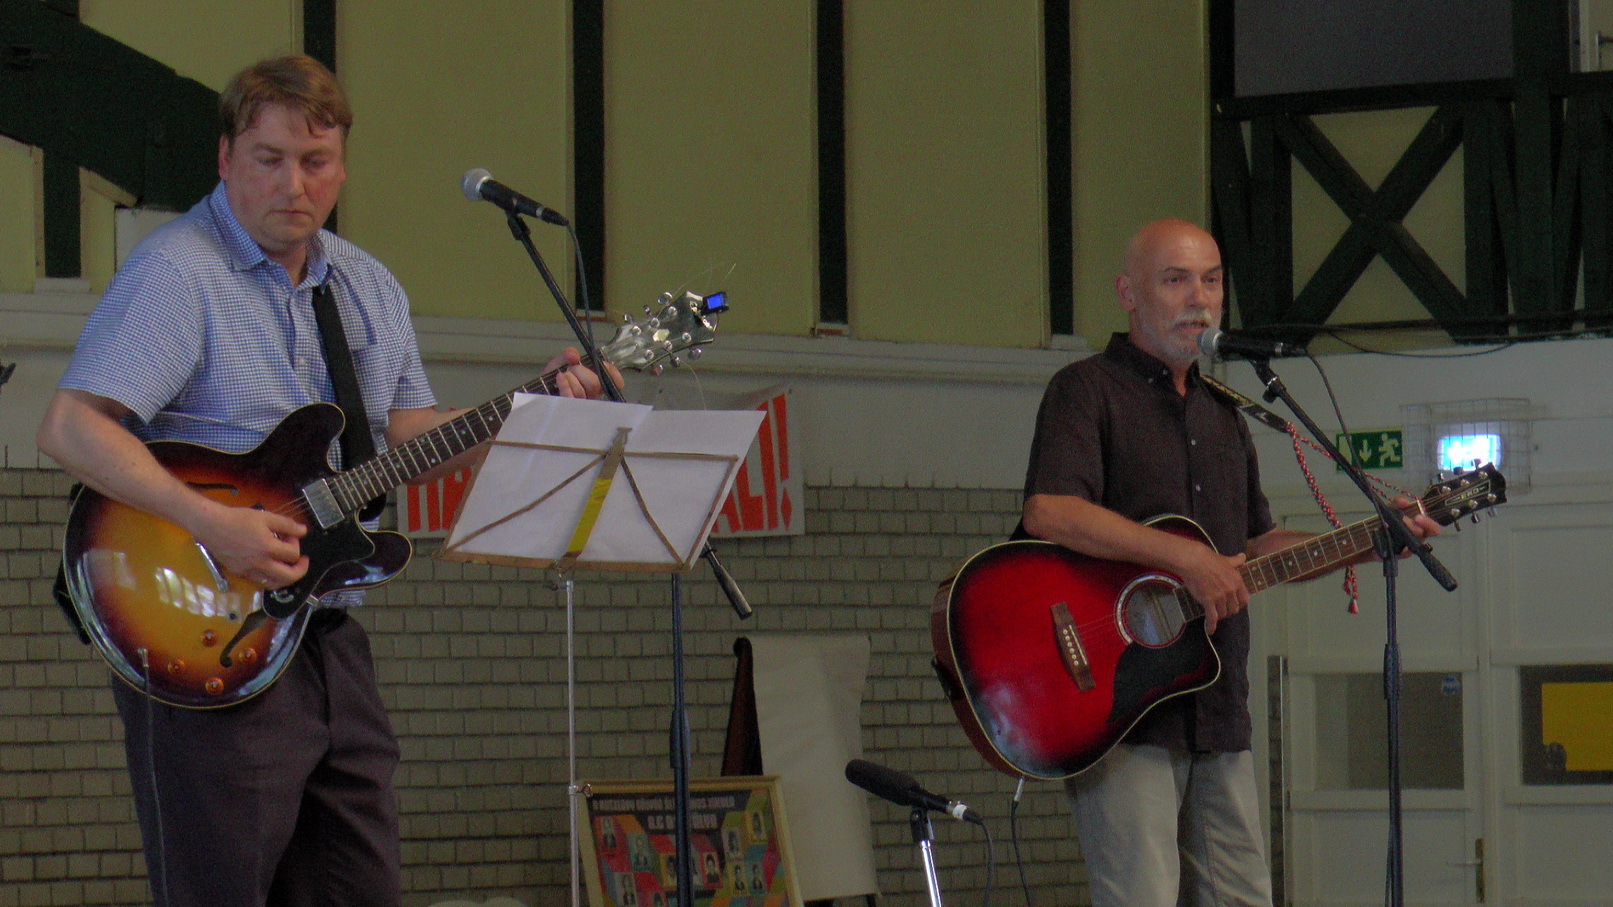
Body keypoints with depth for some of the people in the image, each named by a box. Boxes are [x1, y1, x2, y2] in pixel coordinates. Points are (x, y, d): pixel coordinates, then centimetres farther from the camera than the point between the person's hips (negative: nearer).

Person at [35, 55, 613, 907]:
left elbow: (409, 441, 16)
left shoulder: (368, 287, 15)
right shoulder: (176, 273, -11)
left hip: (329, 638, 8)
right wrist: (213, 523, -29)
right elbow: (69, 428, -20)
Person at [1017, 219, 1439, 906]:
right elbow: (1046, 512, -20)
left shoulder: (1221, 416, 23)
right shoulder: (1088, 391, -3)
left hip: (1216, 717, 8)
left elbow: (1256, 545, 27)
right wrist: (1187, 558, -23)